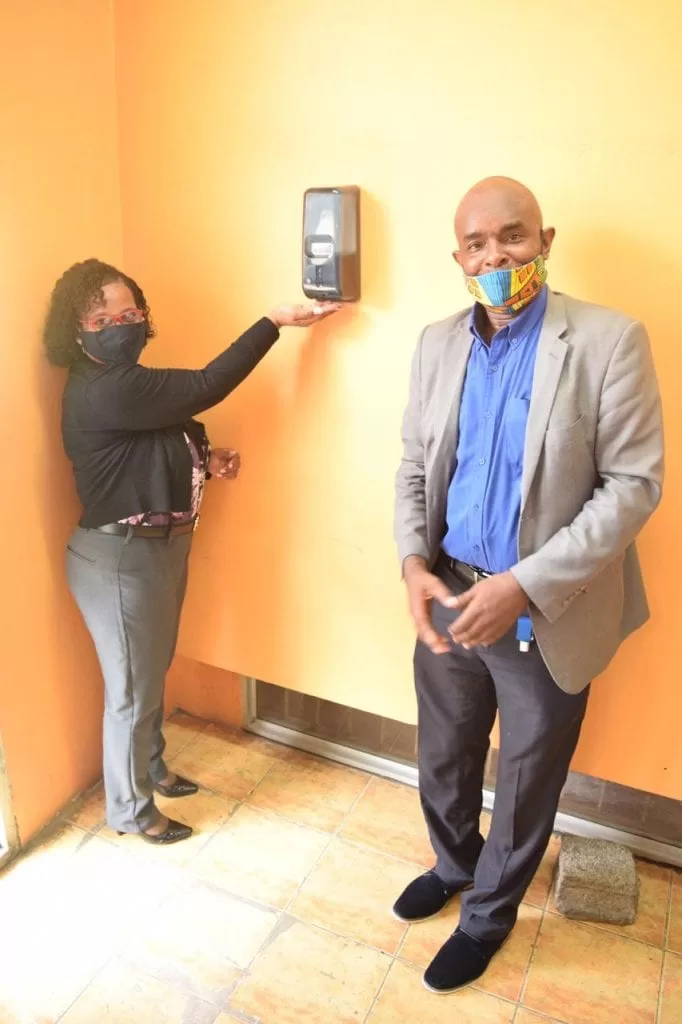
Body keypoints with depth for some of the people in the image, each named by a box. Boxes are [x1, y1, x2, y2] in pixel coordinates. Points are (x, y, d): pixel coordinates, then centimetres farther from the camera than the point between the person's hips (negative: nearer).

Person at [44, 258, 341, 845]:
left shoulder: (126, 383, 7)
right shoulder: (103, 392, -25)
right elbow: (207, 387, -27)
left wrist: (206, 459, 0)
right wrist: (275, 322, -23)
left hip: (160, 546, 10)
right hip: (120, 557, -10)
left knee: (154, 672, 24)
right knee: (132, 688, 7)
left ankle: (151, 769, 46)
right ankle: (130, 809, 29)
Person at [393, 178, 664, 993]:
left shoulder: (609, 340, -12)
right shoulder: (439, 342, 3)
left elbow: (634, 485, -14)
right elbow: (413, 466, 7)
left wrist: (525, 585, -22)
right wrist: (413, 563, -10)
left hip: (547, 612, -4)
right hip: (448, 594, 4)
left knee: (525, 783, 17)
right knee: (443, 759, 23)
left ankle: (489, 912, 44)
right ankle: (454, 864, 53)